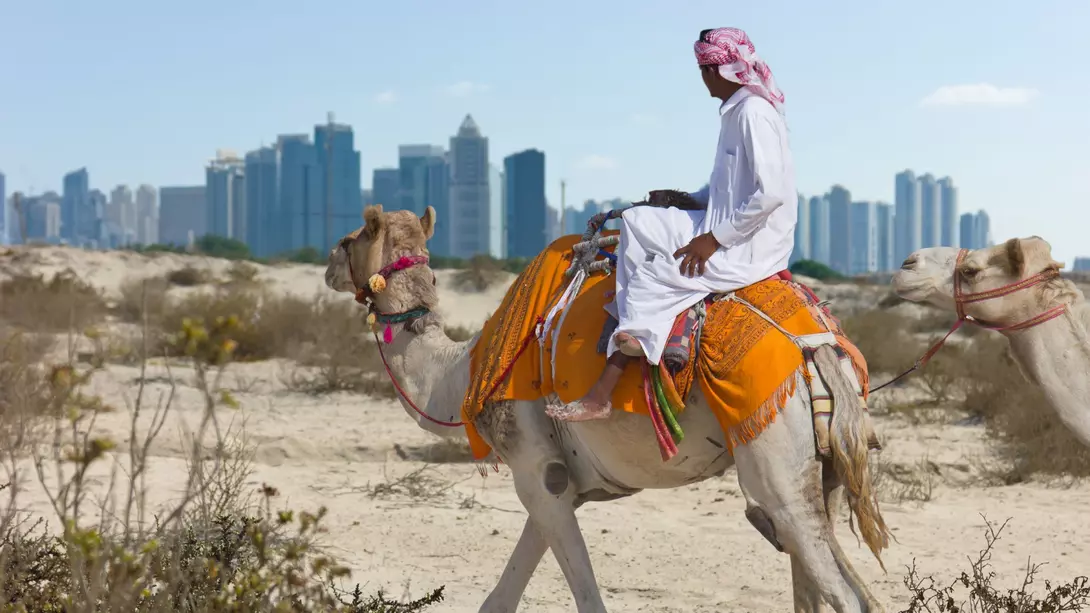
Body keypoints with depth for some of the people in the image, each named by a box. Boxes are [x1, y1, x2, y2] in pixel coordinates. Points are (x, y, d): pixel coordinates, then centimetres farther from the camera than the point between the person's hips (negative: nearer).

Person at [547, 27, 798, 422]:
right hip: (724, 233, 10)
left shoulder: (754, 112, -17)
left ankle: (601, 397, -5)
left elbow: (771, 192, -25)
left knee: (649, 277, -12)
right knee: (636, 222, 7)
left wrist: (714, 239, -19)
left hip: (748, 249, -10)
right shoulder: (737, 110, 13)